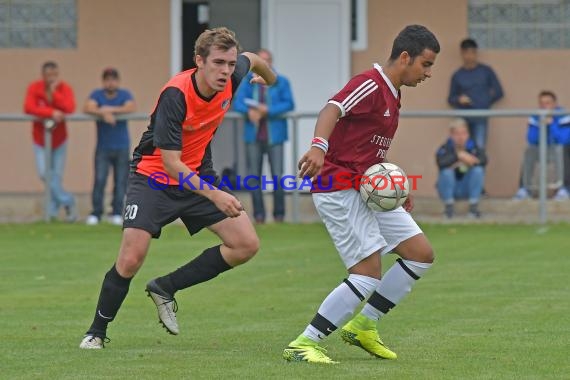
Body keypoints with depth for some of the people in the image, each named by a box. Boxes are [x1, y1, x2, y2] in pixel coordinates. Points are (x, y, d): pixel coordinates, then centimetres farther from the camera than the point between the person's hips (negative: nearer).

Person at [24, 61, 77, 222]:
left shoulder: (64, 88, -11)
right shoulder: (34, 88, -12)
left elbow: (70, 108, -27)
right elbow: (28, 107, -27)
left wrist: (54, 92, -29)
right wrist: (51, 113, -34)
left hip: (59, 140, 0)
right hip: (40, 141, 0)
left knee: (57, 176, 1)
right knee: (44, 174, -12)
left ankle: (53, 209, 16)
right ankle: (67, 201, 4)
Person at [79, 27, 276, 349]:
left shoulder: (231, 79, -13)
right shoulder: (176, 95, -30)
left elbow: (253, 60, 14)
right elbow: (171, 162, -32)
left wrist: (270, 80, 35)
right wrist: (214, 195, -40)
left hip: (199, 174, 6)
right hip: (154, 175, -6)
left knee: (246, 245, -6)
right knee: (131, 259, -17)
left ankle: (166, 288, 8)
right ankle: (97, 332, 5)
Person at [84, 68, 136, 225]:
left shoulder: (125, 94, 3)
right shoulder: (97, 94, 2)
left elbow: (131, 108, -17)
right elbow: (87, 108, -14)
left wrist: (111, 110, -20)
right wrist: (103, 114, -29)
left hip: (122, 147, 1)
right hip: (103, 147, -1)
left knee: (120, 181, 0)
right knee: (99, 180, -7)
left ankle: (117, 213, 6)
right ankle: (96, 213, -3)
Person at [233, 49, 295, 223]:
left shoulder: (281, 82, 4)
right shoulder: (248, 83, 10)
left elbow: (289, 104, -5)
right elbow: (237, 102, 3)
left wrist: (268, 110, -17)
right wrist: (249, 111, -18)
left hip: (274, 135, -2)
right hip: (253, 136, 2)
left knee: (277, 175, -7)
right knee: (254, 176, 1)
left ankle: (279, 213, 0)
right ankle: (259, 213, 7)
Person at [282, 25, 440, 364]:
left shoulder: (391, 96, 17)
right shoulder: (370, 84, -13)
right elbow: (333, 110, -32)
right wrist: (318, 146, -51)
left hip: (366, 190, 10)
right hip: (339, 189, -10)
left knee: (421, 254, 5)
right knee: (369, 272, -16)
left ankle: (363, 326, 14)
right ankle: (304, 345, -10)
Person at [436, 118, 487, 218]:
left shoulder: (473, 147, -7)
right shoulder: (445, 148, -14)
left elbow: (483, 160, -25)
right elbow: (440, 163, -34)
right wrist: (458, 156, -39)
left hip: (468, 187, 2)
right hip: (450, 188, -2)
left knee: (478, 170, -22)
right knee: (446, 172, -30)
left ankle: (473, 207, -14)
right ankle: (449, 207, -14)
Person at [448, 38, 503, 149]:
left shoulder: (486, 71, 6)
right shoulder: (457, 75, 9)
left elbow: (498, 92, 9)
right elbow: (451, 99, 13)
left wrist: (486, 102, -1)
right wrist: (459, 100, -7)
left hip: (480, 118, -2)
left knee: (479, 148, -15)